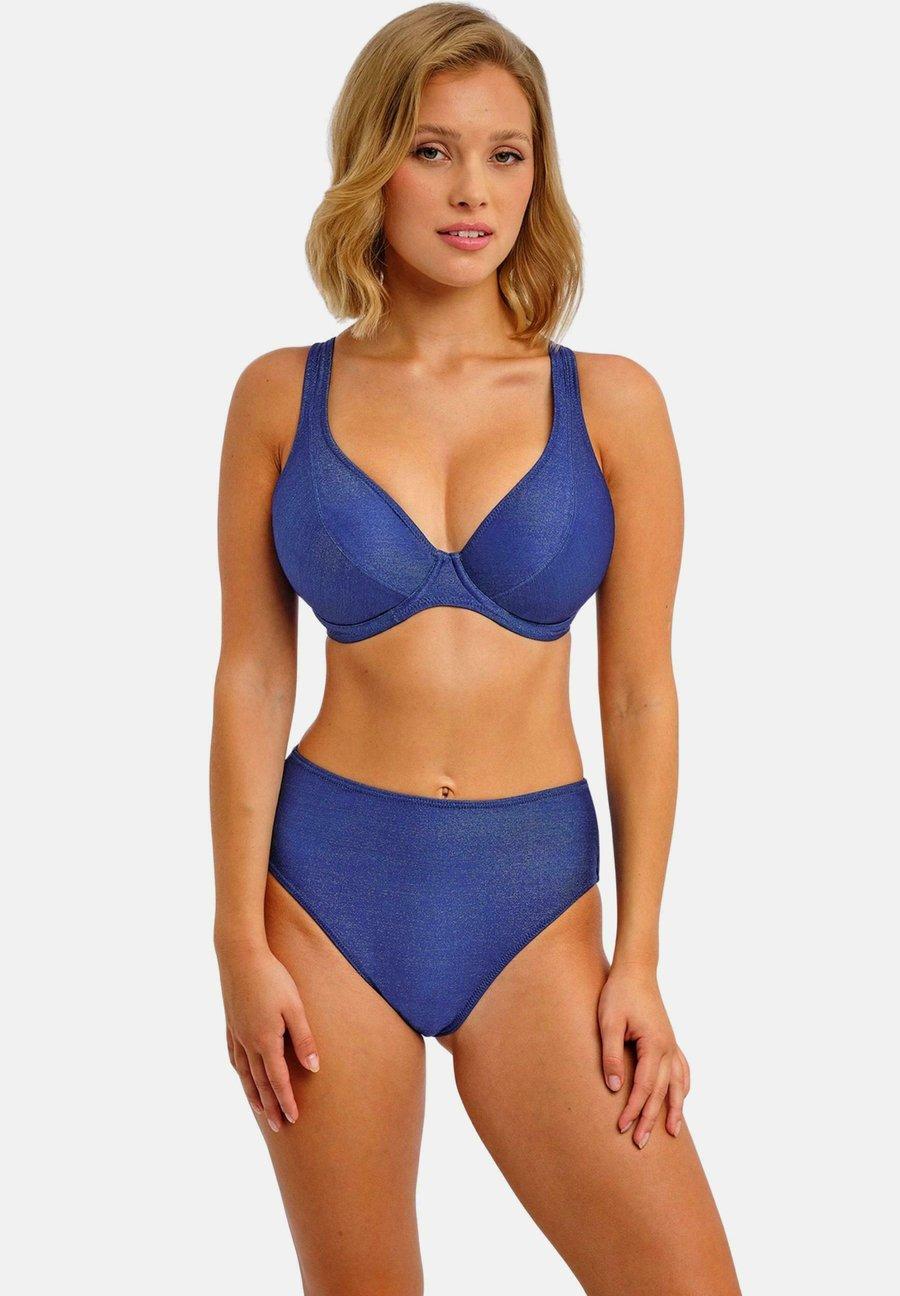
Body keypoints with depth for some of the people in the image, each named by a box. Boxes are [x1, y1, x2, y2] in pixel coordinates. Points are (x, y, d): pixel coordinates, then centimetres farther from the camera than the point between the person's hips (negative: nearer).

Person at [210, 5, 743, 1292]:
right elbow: (252, 676, 1)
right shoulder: (283, 397, 1)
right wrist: (242, 943, -2)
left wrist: (639, 958, -1)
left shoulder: (612, 403, 0)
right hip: (328, 879, 0)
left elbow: (641, 693, 1)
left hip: (533, 892, 0)